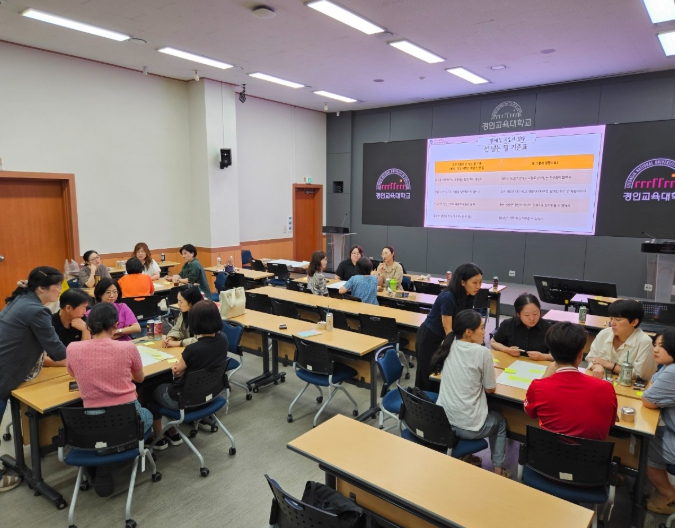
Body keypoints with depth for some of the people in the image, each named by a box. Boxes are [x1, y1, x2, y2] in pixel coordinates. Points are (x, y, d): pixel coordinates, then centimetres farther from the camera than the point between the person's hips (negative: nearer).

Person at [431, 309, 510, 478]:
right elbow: (490, 389, -4)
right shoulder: (482, 352, -17)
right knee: (499, 421, 28)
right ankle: (497, 469, 28)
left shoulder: (448, 345, 0)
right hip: (468, 427, -5)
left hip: (441, 421, 5)